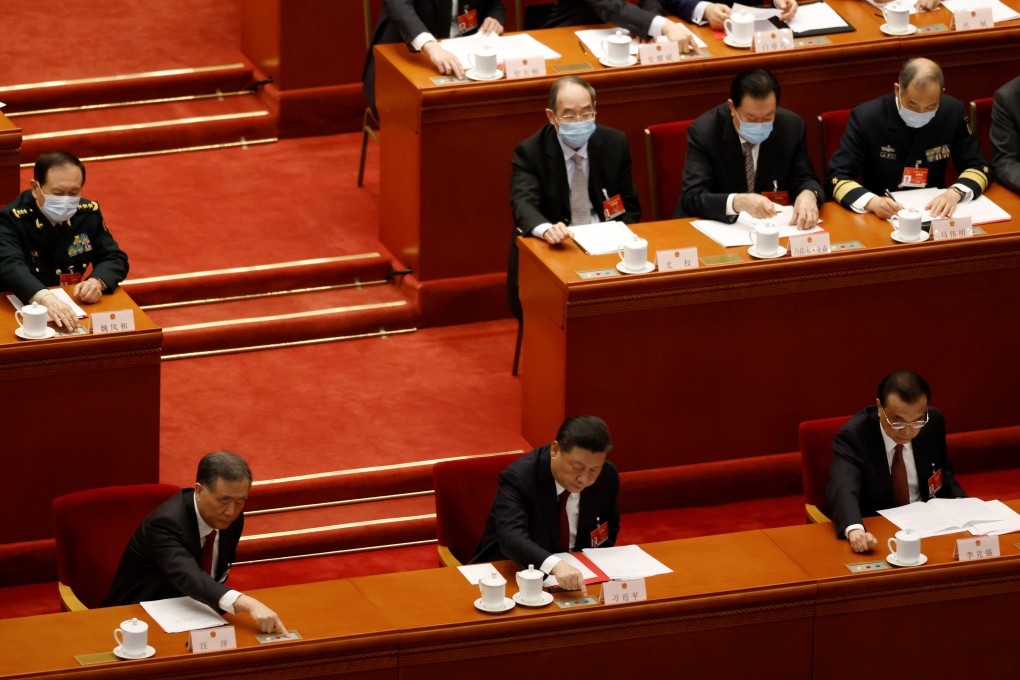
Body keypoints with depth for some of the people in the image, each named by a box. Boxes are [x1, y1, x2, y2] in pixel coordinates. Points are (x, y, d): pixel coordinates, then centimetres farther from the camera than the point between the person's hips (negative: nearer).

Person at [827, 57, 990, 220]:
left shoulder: (953, 111, -5)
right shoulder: (866, 117, -13)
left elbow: (978, 167, 2)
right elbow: (837, 177, -12)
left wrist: (955, 193, -20)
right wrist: (872, 202, -31)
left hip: (934, 213, 3)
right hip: (882, 218, -2)